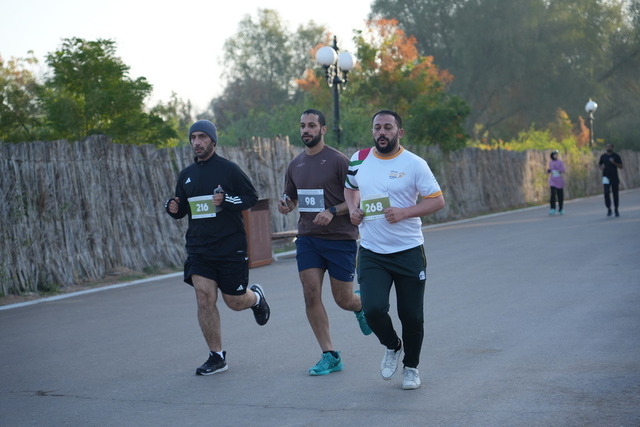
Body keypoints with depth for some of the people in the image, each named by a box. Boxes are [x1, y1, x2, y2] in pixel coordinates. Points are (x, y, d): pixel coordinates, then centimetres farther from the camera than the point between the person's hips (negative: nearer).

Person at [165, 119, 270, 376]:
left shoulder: (229, 169, -5)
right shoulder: (187, 175, 9)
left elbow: (252, 197, -2)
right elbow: (182, 210, 19)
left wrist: (227, 200, -19)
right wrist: (173, 208, -5)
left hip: (231, 247, -4)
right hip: (199, 247, 4)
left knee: (234, 302, 5)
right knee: (204, 299, -8)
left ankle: (256, 297, 42)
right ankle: (217, 357, 3)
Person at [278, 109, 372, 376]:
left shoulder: (338, 161, -8)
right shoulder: (295, 164, 9)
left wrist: (333, 212, -22)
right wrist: (285, 205, -1)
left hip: (340, 238, -5)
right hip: (307, 238, 5)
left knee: (343, 299, 2)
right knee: (311, 295, -6)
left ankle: (361, 306, 40)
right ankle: (330, 356, 1)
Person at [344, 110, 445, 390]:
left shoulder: (414, 164, -6)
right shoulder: (359, 160, 5)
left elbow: (437, 200, -5)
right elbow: (350, 187, 24)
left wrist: (404, 212, -19)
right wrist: (353, 209, 3)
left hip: (409, 251, -2)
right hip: (371, 253, 2)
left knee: (411, 315, 4)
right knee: (373, 309, -15)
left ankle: (411, 366, 30)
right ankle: (392, 346, 18)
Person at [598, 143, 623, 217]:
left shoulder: (616, 156, 1)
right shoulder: (603, 156, 7)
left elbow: (621, 166, -2)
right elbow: (599, 164, 22)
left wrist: (614, 162, -17)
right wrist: (601, 167, -1)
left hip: (614, 177, -1)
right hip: (606, 177, 1)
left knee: (615, 194, 4)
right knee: (606, 193, -13)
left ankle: (616, 210, 17)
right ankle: (609, 209, -4)